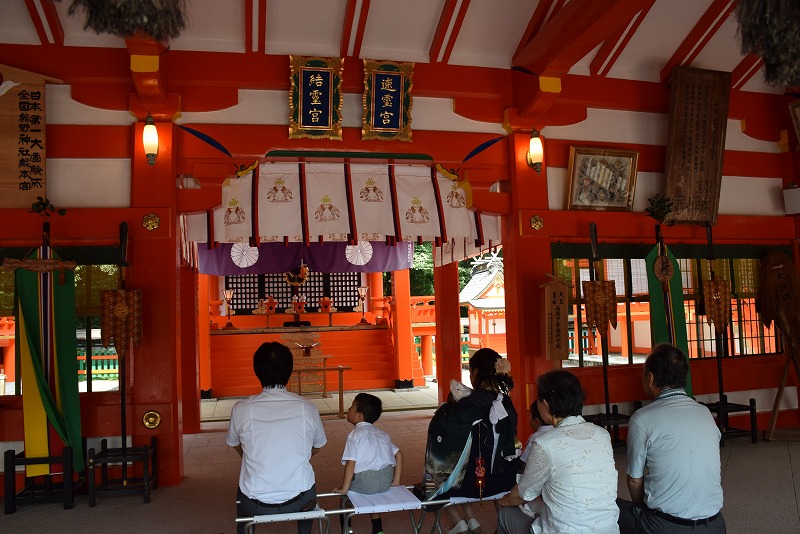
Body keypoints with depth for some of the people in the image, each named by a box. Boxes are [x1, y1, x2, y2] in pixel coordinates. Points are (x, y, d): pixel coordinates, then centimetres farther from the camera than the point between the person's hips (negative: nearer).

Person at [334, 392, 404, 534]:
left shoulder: (355, 435, -5)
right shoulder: (381, 433, 16)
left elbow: (350, 463, -14)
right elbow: (399, 454, 12)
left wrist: (344, 488, -7)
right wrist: (396, 481, 17)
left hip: (365, 482, -6)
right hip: (386, 482, 6)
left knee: (345, 494, 21)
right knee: (371, 491, 35)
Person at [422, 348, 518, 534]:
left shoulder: (471, 404, -23)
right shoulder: (505, 402, -5)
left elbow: (438, 427, -17)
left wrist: (449, 406, 3)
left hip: (474, 480, -5)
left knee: (436, 480, 25)